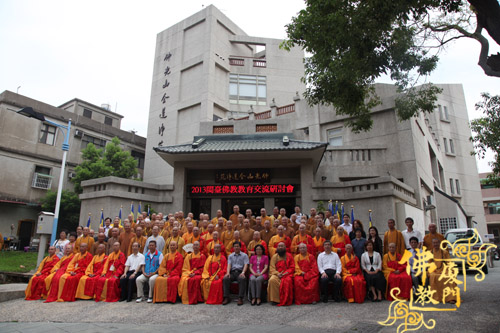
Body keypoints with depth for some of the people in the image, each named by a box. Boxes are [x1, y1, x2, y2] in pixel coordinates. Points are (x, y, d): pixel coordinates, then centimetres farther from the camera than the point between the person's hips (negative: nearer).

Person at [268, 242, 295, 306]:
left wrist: (285, 273, -13)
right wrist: (277, 273, -16)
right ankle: (275, 299, -22)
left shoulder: (289, 256, 8)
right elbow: (272, 268, 3)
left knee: (287, 281, -34)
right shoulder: (274, 256, 10)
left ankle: (285, 300, -22)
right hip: (277, 274, 1)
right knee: (272, 280, -31)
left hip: (287, 274, -1)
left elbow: (292, 268, 2)